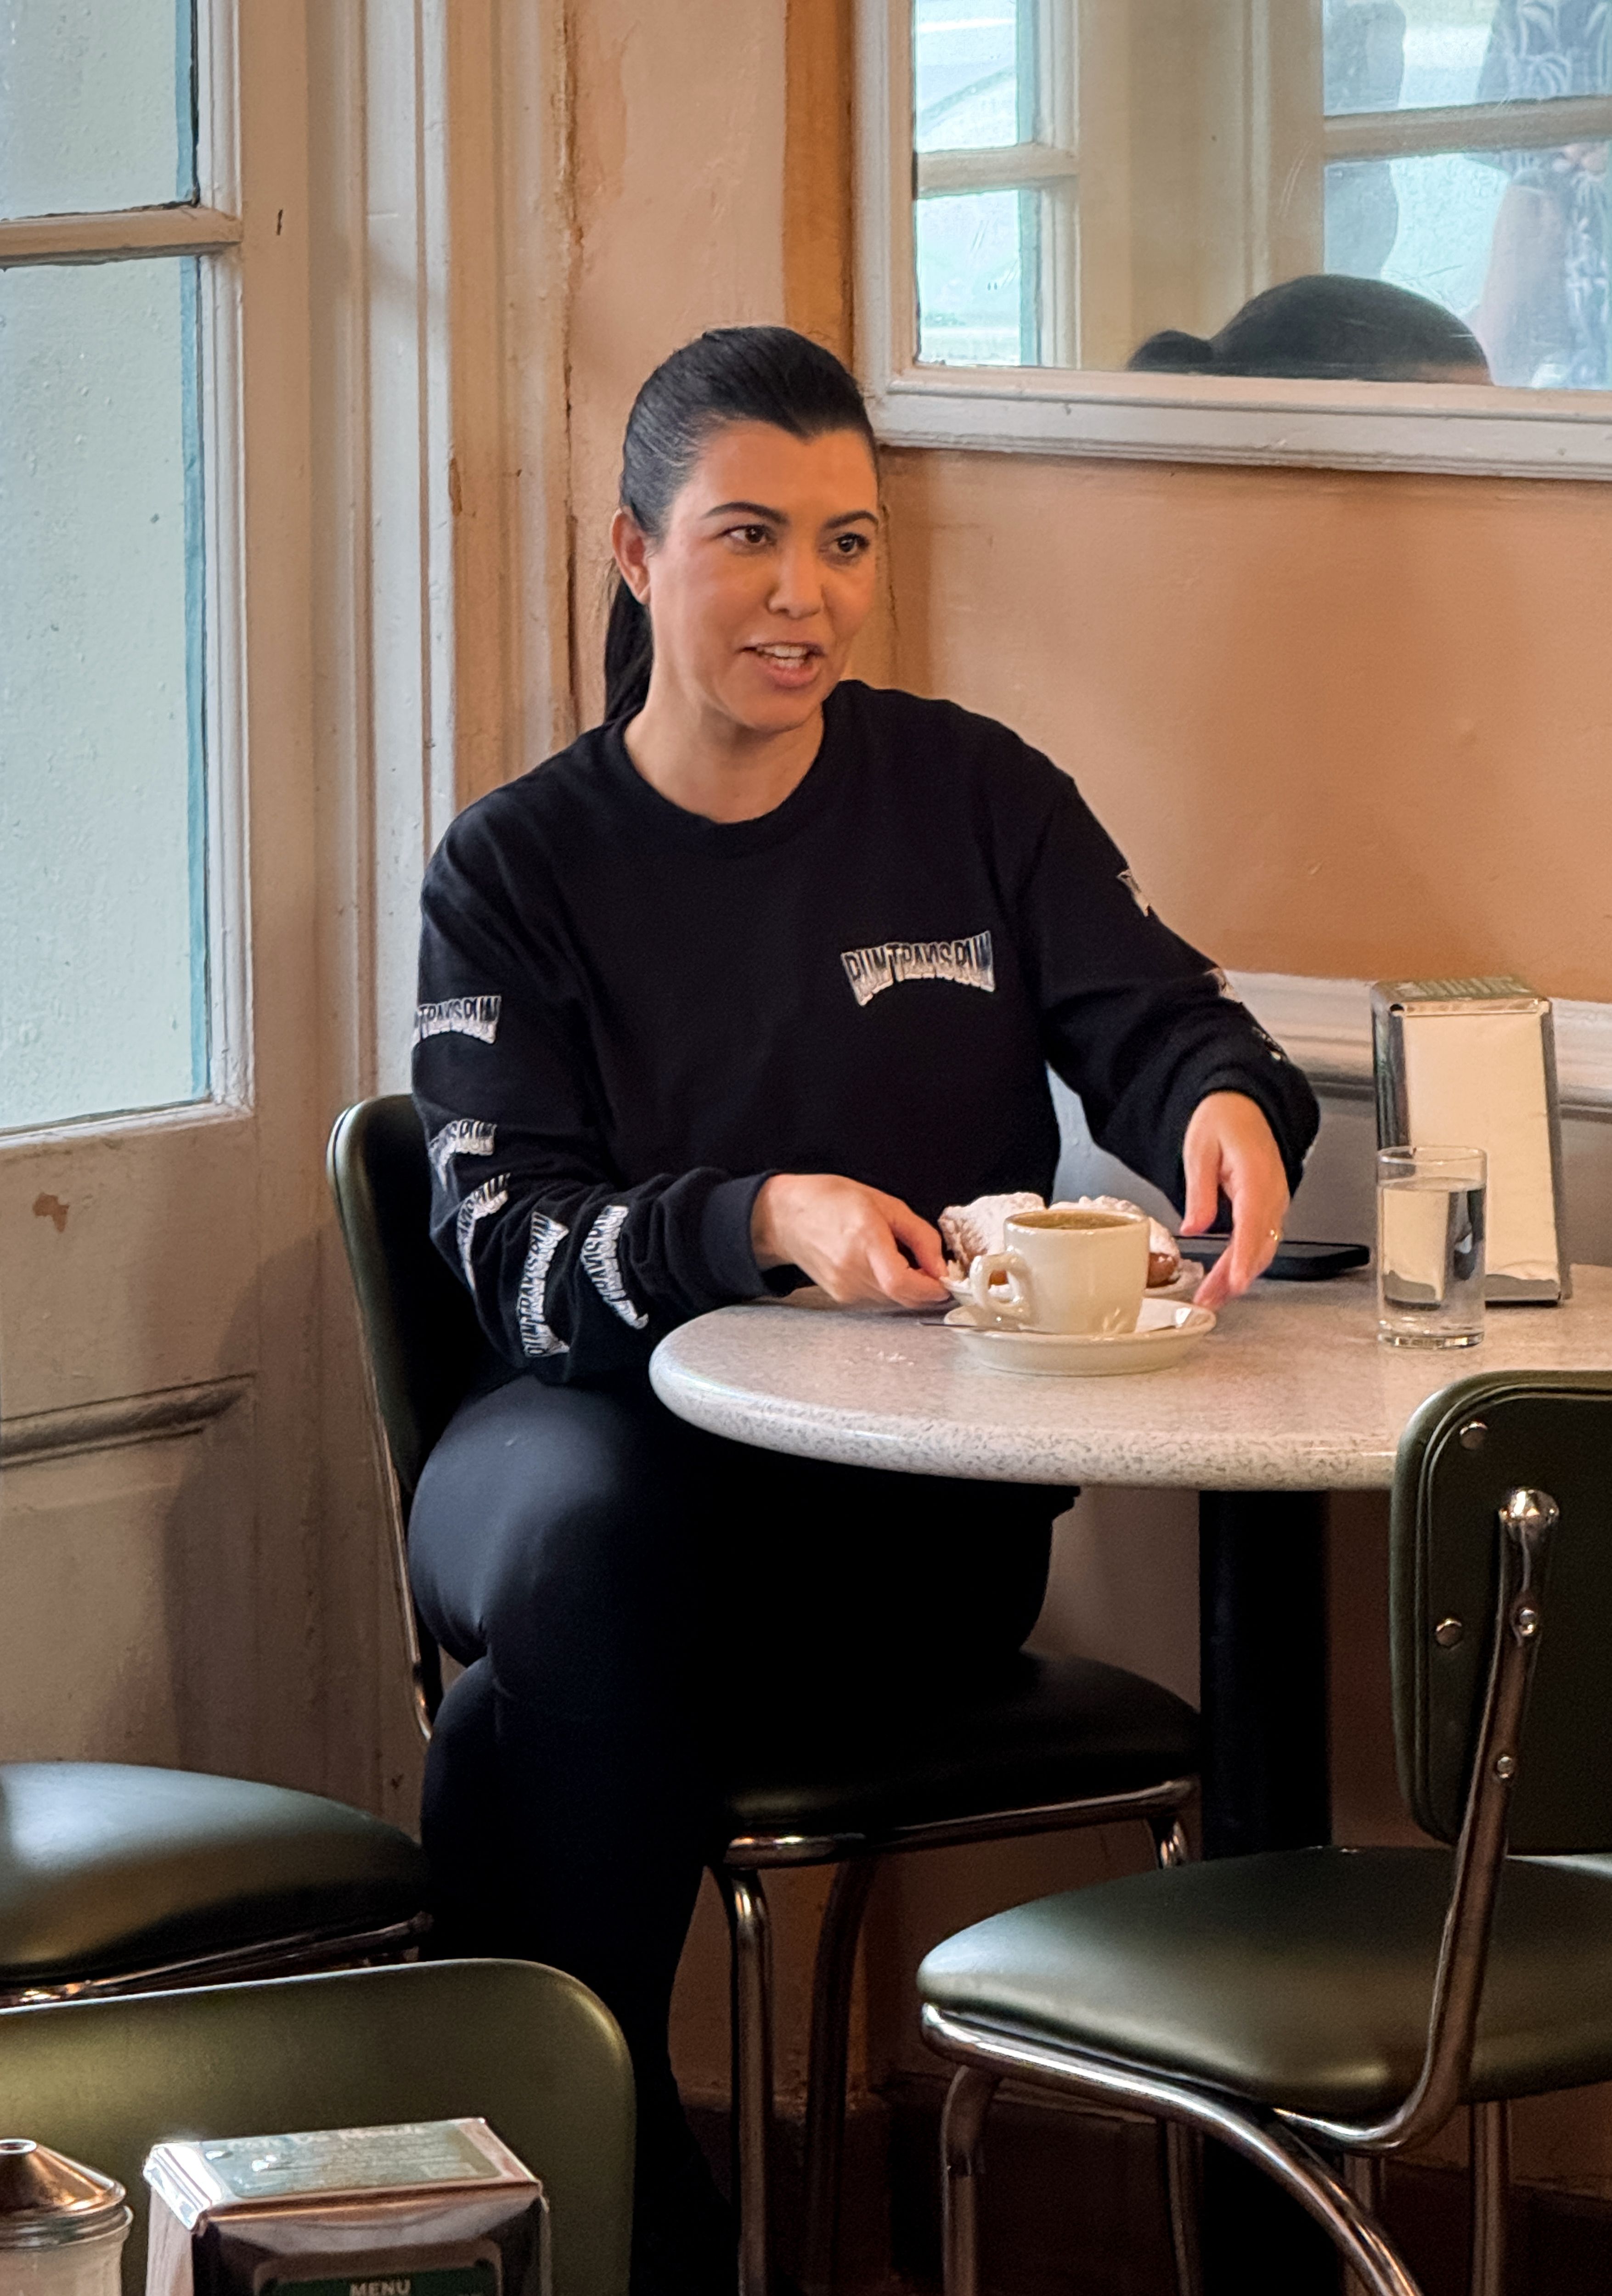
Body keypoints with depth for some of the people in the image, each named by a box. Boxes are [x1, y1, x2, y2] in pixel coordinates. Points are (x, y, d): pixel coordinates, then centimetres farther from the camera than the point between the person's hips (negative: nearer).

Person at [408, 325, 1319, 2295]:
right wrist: (763, 1225, -25)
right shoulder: (515, 869, 6)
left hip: (919, 1487, 0)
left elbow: (1149, 1021, 6)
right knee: (584, 1546, -38)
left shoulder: (971, 793, 11)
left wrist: (1226, 1106, -21)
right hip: (610, 1431, 1)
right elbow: (507, 1245, -5)